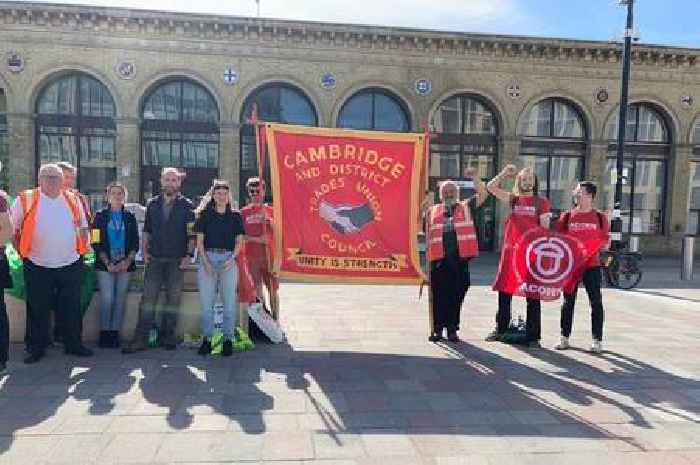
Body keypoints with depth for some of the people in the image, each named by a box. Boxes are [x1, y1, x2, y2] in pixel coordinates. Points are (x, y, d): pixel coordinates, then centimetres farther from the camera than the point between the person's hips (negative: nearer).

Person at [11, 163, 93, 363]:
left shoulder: (73, 200, 7)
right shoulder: (25, 200, -1)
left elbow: (83, 228, 16)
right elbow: (13, 230, 5)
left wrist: (84, 249, 8)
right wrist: (23, 253, 1)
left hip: (71, 266, 2)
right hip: (37, 267, -2)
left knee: (72, 309, 9)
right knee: (38, 310, 7)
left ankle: (73, 344, 21)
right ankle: (37, 348, 21)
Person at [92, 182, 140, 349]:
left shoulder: (129, 217, 11)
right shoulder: (101, 216, 6)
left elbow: (135, 243, 9)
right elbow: (96, 242, 1)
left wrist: (127, 261, -6)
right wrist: (107, 263, -8)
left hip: (125, 264, 2)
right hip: (105, 264, -2)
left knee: (120, 299, 1)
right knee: (107, 298, -8)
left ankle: (115, 333, 8)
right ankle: (104, 333, 3)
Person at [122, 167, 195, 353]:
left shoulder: (187, 206, 2)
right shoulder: (152, 204, 12)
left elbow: (192, 234, 0)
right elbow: (147, 230, 15)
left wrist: (188, 255, -9)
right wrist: (145, 251, 4)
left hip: (177, 260, -2)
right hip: (154, 259, 2)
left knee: (173, 299, 4)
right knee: (148, 297, -2)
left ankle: (168, 336, 15)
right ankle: (141, 339, 2)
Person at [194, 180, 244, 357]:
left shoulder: (235, 216, 9)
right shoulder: (205, 214, 9)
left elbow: (239, 241, 7)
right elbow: (200, 241, 5)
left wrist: (232, 258, -8)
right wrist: (205, 261, -7)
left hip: (228, 259, 0)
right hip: (208, 258, 0)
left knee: (229, 302, 0)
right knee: (206, 301, 1)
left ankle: (228, 339, 8)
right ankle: (207, 339, 11)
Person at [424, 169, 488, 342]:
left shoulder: (466, 207, 14)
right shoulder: (432, 211, 17)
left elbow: (483, 194, 3)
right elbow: (428, 234, 18)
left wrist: (474, 177, -4)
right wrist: (428, 254, 6)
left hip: (460, 258, 0)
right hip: (439, 258, 0)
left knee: (457, 294, 3)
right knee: (439, 295, 1)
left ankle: (452, 329, 13)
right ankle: (437, 328, 11)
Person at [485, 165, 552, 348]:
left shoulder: (541, 202, 3)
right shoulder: (512, 199, 10)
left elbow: (545, 227, -2)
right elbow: (490, 187, 5)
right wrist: (504, 173, -3)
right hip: (510, 250, 3)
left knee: (532, 294, 3)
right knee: (504, 290, 8)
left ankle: (533, 335, 11)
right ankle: (500, 329, 21)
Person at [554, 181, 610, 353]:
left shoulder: (600, 217, 3)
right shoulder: (567, 216, 5)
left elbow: (606, 243, 5)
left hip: (592, 265, -1)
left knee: (596, 302, 1)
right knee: (568, 301, 7)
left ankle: (597, 340, 11)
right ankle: (565, 338, 17)